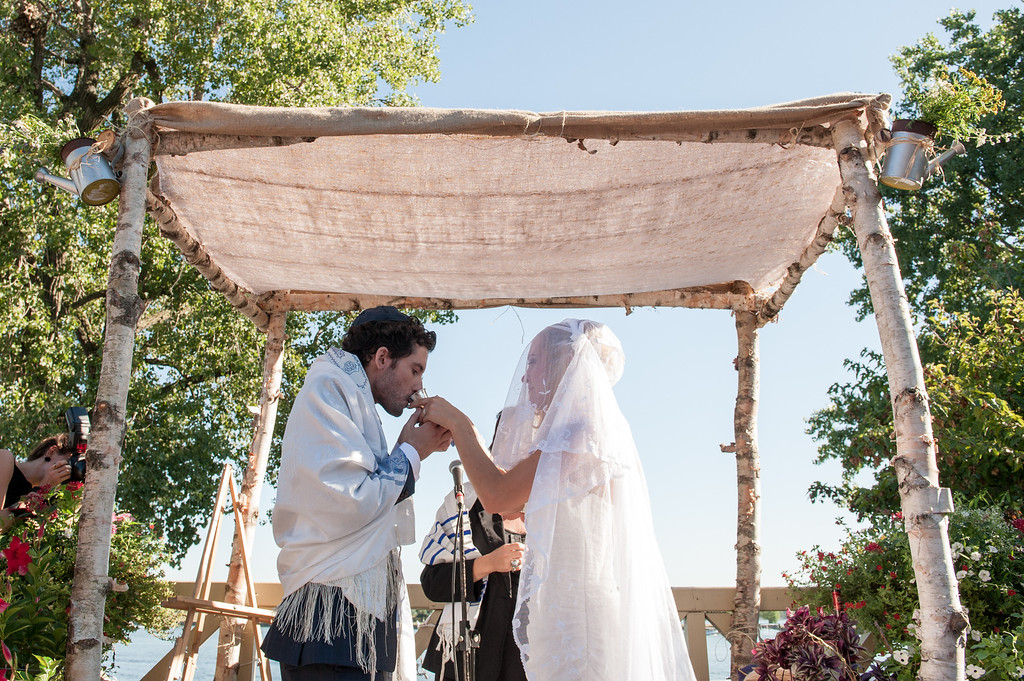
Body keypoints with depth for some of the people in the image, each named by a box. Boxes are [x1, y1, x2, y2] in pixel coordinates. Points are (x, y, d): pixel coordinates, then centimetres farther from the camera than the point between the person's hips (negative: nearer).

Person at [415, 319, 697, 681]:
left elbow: (497, 495, -19)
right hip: (563, 608, 9)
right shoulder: (570, 432, 16)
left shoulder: (582, 434, -15)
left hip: (578, 614, -9)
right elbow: (510, 505, 17)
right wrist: (454, 427, 16)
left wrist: (459, 424, -7)